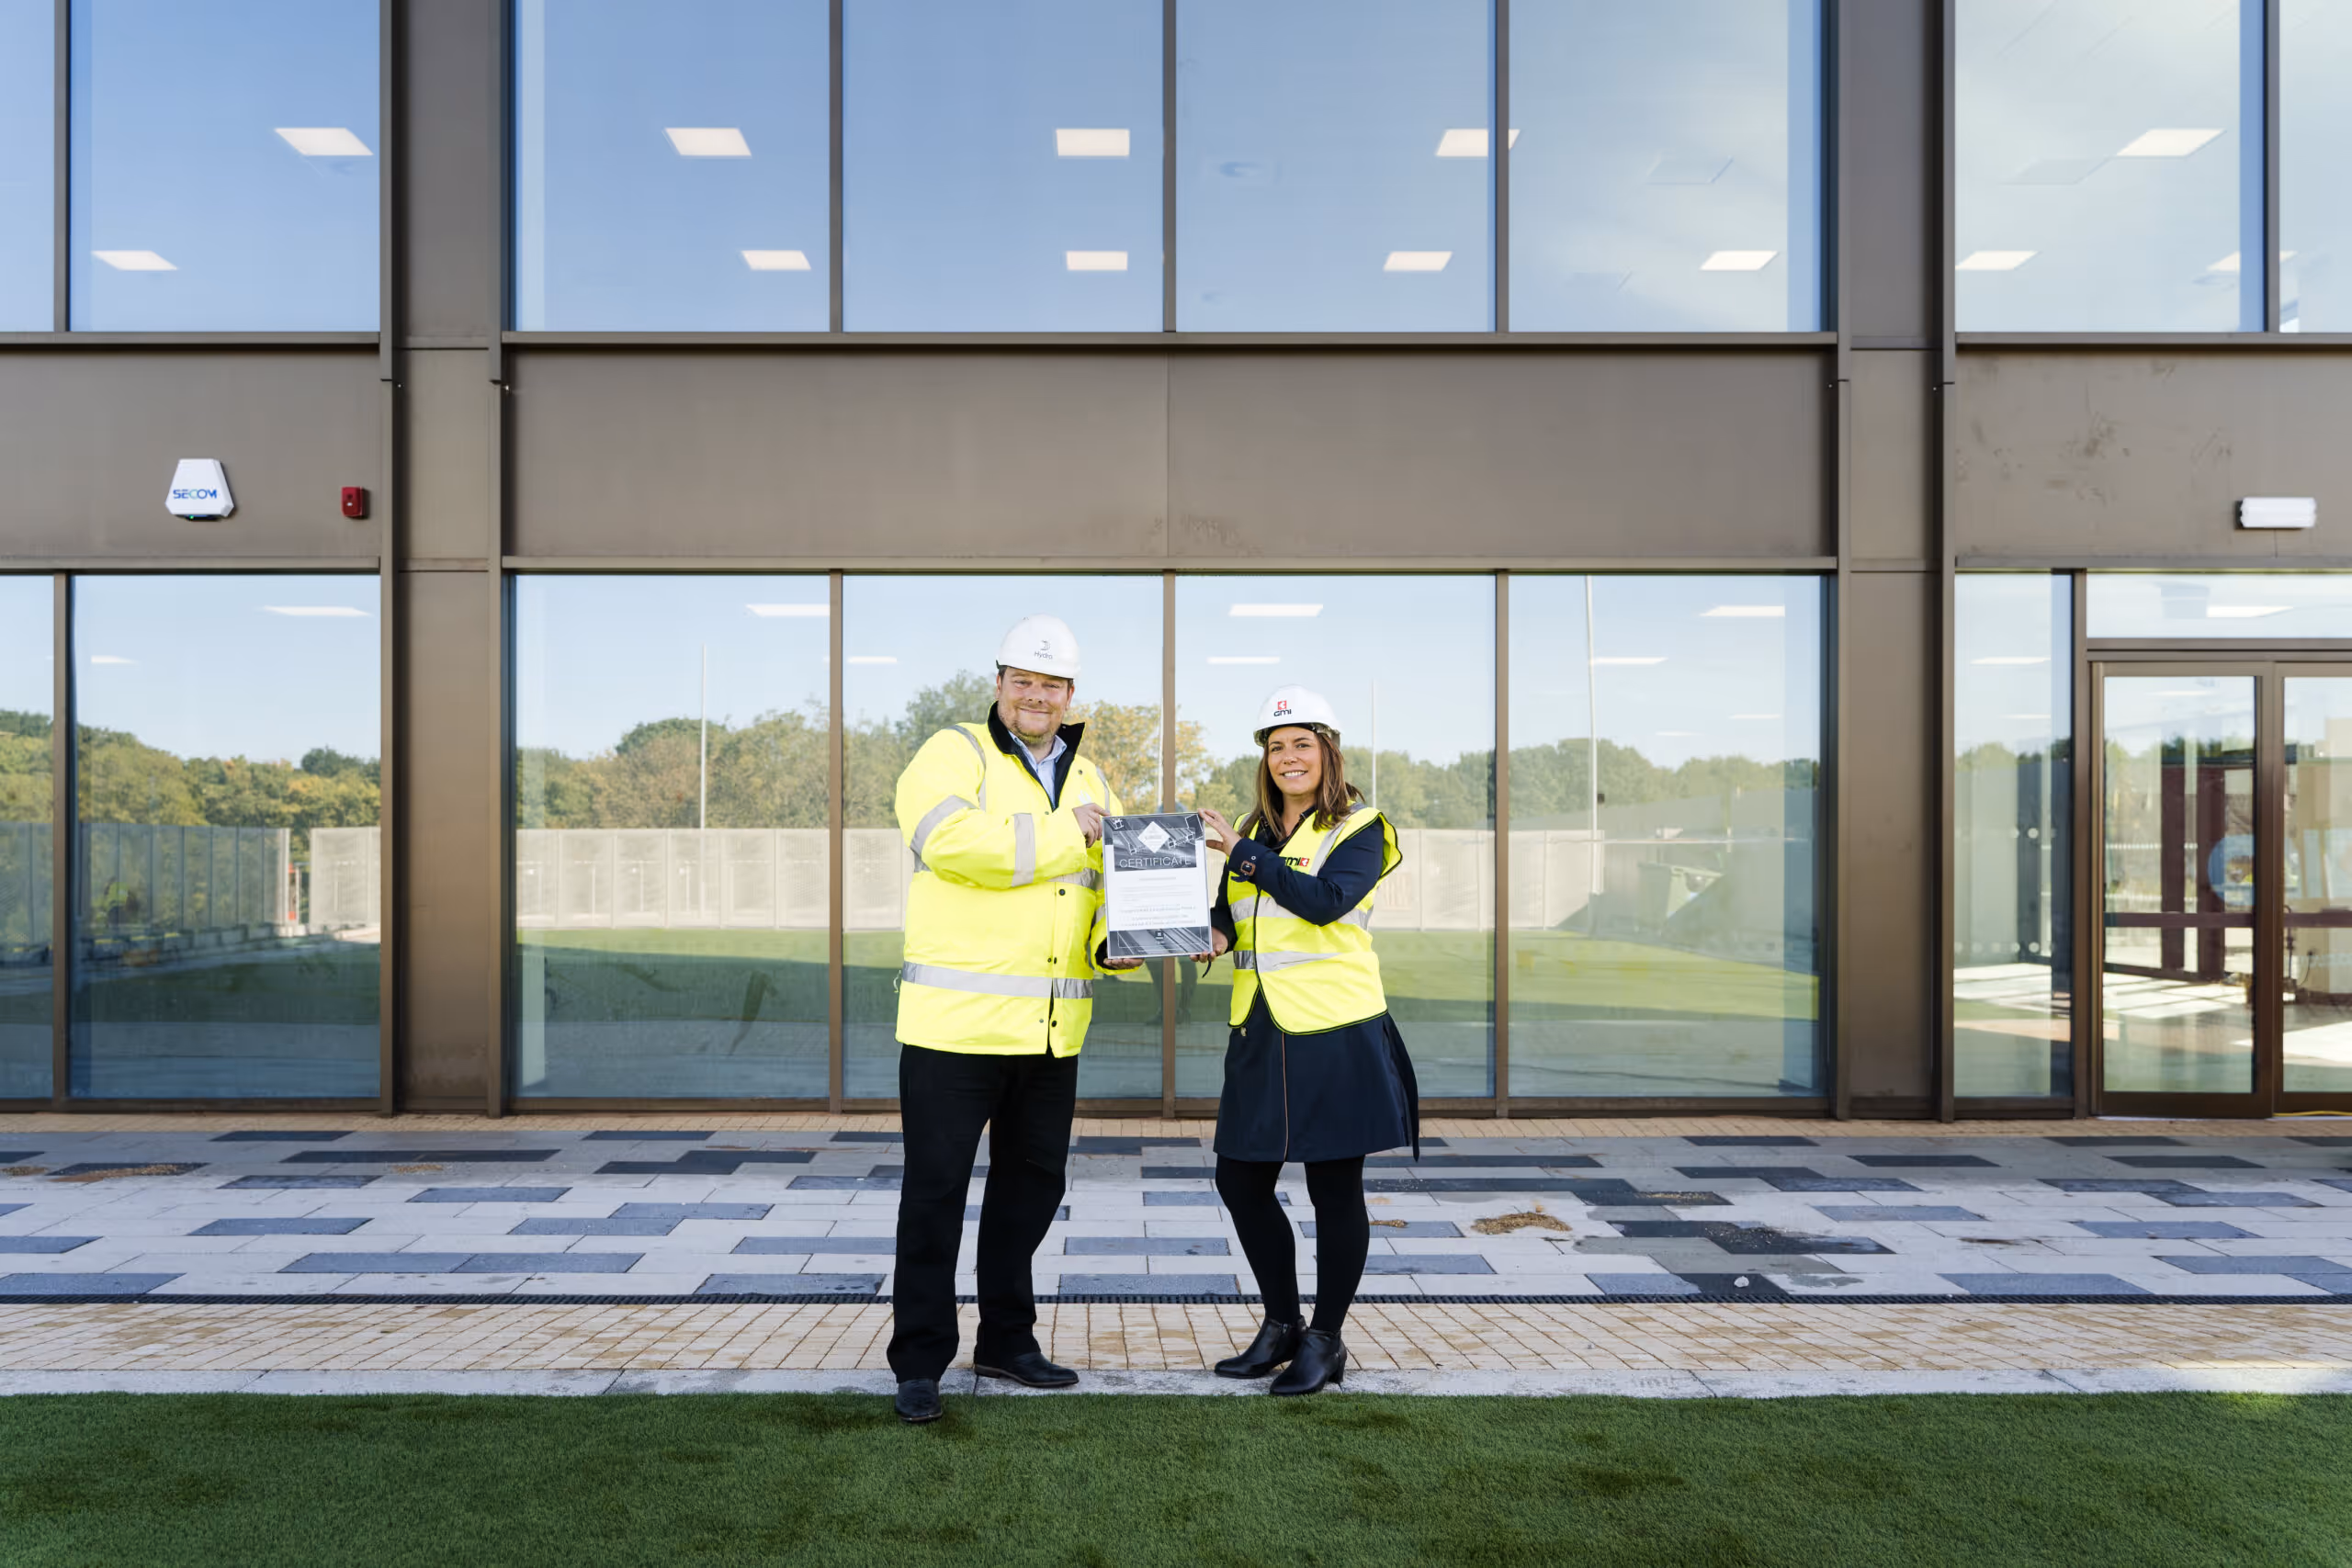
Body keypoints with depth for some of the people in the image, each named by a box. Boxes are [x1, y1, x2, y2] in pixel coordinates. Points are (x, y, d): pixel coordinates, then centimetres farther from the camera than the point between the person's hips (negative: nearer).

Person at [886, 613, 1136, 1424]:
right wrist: (1064, 835, -17)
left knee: (1032, 1181, 16)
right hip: (956, 1022, -6)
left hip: (1052, 1030, 7)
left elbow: (1115, 881, 18)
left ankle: (1006, 1340, 32)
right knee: (935, 1189, 1)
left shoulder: (1088, 779, 15)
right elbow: (954, 841, -25)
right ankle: (919, 1360, 14)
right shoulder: (952, 755, -5)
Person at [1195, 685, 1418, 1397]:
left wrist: (1243, 853, -18)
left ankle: (1325, 1339, 18)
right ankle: (1281, 1325, 28)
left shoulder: (1359, 830, -3)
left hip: (1336, 1035, -6)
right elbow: (1231, 915, 16)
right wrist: (1212, 930, -7)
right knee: (1241, 1180, 10)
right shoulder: (1252, 830, 15)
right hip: (1261, 1035, 7)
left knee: (1335, 1189, 3)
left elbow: (1325, 900, -19)